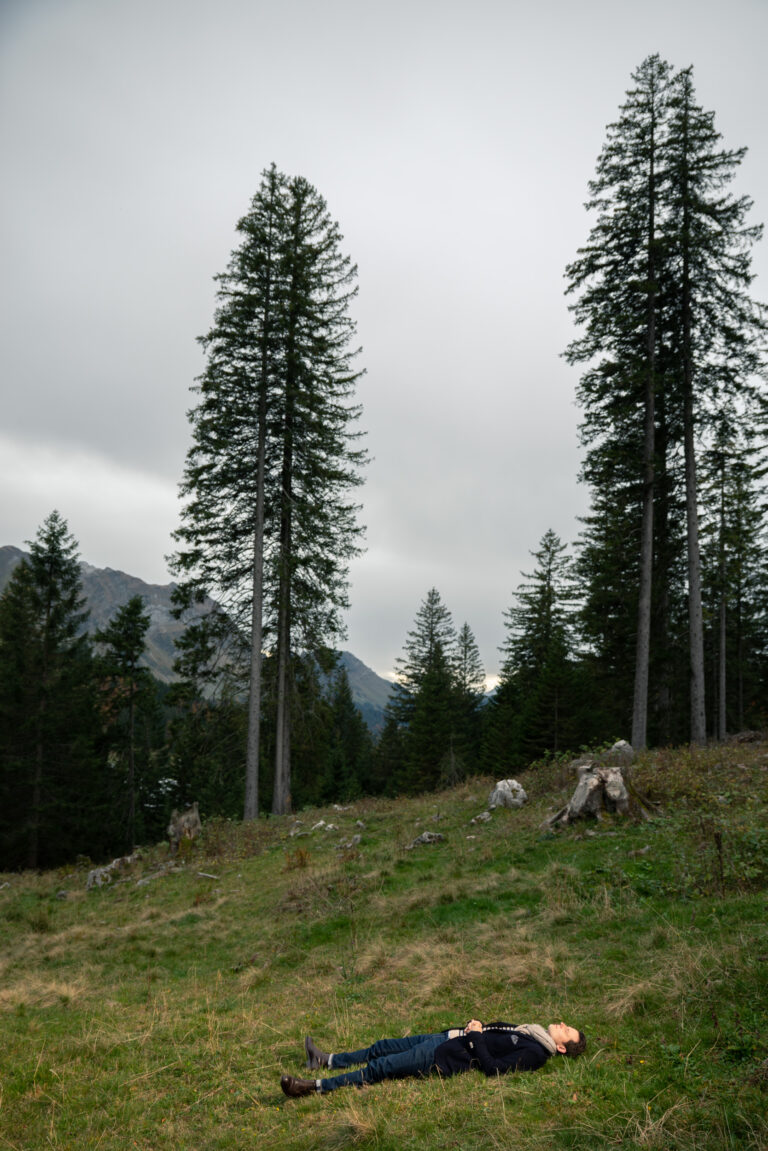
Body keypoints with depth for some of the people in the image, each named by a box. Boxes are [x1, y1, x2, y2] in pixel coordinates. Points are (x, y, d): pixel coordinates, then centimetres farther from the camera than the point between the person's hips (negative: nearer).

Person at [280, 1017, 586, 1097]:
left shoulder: (535, 1053, -15)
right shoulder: (531, 1032, 11)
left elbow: (493, 1067, -23)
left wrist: (477, 1036, -16)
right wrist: (476, 1026, 5)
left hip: (447, 1058, -9)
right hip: (450, 1037, 9)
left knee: (379, 1068, -11)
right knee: (381, 1047, 12)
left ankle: (316, 1086, -8)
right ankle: (326, 1061, 25)